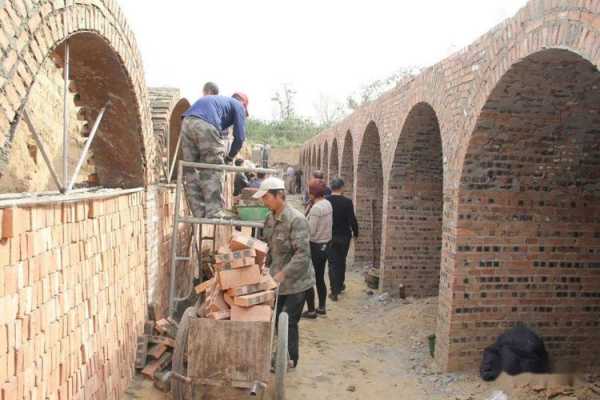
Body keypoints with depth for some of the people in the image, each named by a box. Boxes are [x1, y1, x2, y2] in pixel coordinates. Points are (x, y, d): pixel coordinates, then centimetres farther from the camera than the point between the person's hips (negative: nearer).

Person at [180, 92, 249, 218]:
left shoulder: (220, 100, 38)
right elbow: (240, 136, 8)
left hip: (187, 122, 7)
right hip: (206, 125, -7)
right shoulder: (238, 105, 19)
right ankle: (214, 212, -1)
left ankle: (199, 212, 10)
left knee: (191, 170, 9)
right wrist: (229, 157, 21)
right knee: (213, 171, 1)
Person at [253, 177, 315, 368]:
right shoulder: (270, 219, 5)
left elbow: (302, 254, -26)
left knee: (289, 322, 3)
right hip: (278, 281, 7)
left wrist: (282, 274, -28)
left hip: (296, 281, -7)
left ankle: (290, 359, 23)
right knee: (273, 319, 14)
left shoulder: (296, 220, -21)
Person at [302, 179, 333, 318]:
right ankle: (322, 307, 28)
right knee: (320, 278, 18)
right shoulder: (328, 204, 4)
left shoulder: (316, 208, -22)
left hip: (315, 247, -8)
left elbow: (310, 231, -22)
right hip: (325, 245, 8)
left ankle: (311, 310, 11)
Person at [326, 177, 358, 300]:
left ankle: (334, 291, 3)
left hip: (329, 236, 0)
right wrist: (355, 233, 4)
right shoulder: (347, 202, -14)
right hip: (344, 236, 0)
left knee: (332, 263, 6)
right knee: (341, 261, 19)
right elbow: (352, 220, -12)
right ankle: (340, 285, 33)